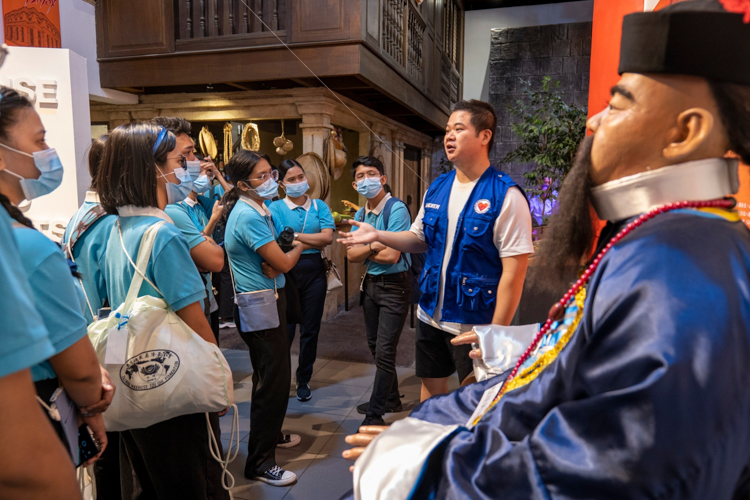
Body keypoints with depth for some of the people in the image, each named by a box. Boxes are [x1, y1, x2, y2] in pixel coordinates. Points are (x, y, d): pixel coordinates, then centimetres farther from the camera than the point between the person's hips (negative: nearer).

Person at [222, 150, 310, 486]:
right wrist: (299, 247, 2)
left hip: (266, 302, 10)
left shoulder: (257, 209, 10)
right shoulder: (248, 216, -20)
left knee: (270, 376, 23)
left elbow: (274, 260, 8)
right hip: (259, 306, -10)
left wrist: (274, 266, -16)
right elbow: (284, 263, -20)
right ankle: (259, 463, 9)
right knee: (274, 380, -3)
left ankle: (270, 433, 42)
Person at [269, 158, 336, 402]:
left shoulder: (319, 206, 7)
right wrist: (312, 241, -14)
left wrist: (295, 235, -11)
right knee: (284, 330, 1)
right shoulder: (276, 208, 0)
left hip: (314, 271, 3)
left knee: (310, 329, 10)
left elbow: (328, 237, -8)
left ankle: (304, 380, 27)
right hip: (286, 272, -2)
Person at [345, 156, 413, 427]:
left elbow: (391, 255, -22)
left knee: (384, 351, -4)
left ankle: (375, 415, 10)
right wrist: (374, 245, -15)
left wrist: (364, 250, -6)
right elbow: (351, 254, 1)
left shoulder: (396, 208, -16)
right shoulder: (360, 214, 8)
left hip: (394, 285, -8)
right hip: (370, 283, 8)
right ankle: (391, 398, 37)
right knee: (375, 346, 18)